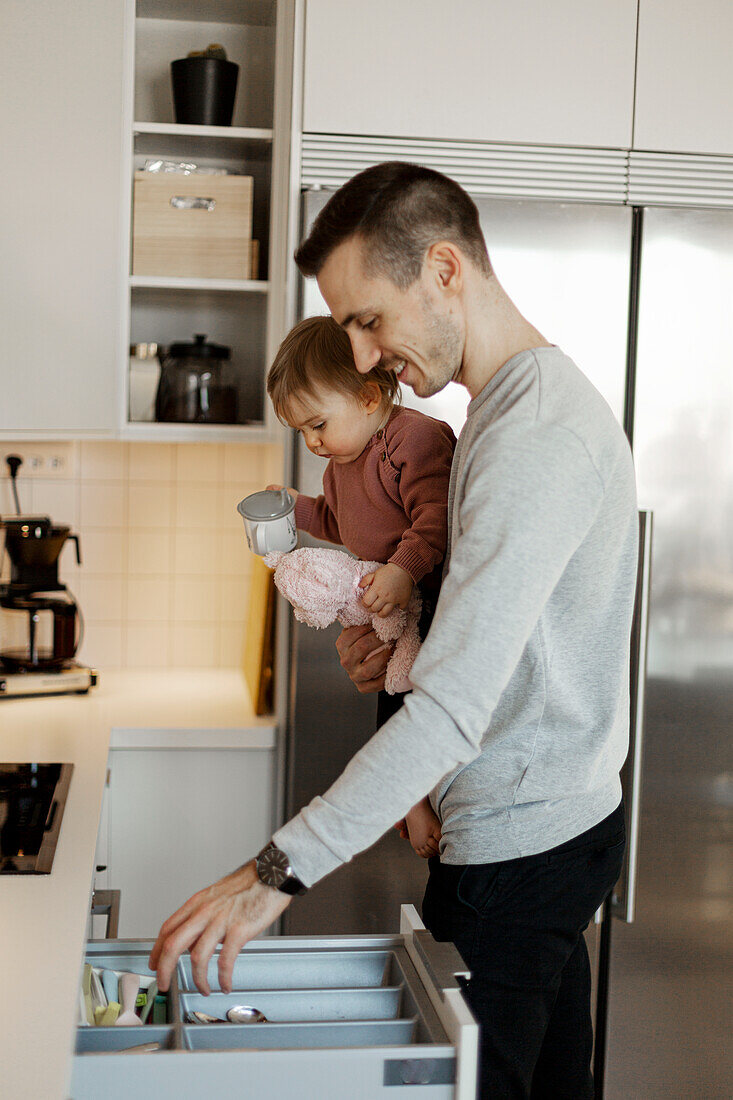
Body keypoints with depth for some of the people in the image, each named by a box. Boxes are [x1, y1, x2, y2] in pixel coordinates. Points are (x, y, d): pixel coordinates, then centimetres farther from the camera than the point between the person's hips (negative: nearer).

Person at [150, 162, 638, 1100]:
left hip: (515, 848, -10)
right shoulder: (514, 402, 10)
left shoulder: (538, 438, -23)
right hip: (568, 816, 10)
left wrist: (279, 872, -31)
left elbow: (455, 707, -31)